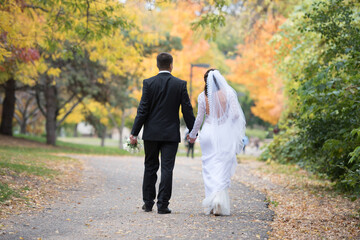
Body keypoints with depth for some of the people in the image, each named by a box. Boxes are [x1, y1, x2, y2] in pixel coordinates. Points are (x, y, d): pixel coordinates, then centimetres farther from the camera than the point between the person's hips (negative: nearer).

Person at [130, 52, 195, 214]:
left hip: (151, 133, 1)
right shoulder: (180, 84, -2)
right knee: (167, 169, 1)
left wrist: (134, 133, -3)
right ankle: (163, 205, -1)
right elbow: (187, 110, 0)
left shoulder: (148, 83, -4)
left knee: (150, 168, 12)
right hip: (171, 134, -1)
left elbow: (143, 110, -6)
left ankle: (148, 203, 18)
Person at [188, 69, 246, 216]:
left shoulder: (203, 96, -2)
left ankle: (211, 204, 3)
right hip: (224, 133, 0)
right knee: (223, 168, 4)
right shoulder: (228, 93, -3)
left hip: (208, 133, 0)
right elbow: (235, 114, -7)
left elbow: (199, 118, 1)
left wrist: (193, 135, 14)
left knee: (209, 167, 8)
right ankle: (220, 198, -14)